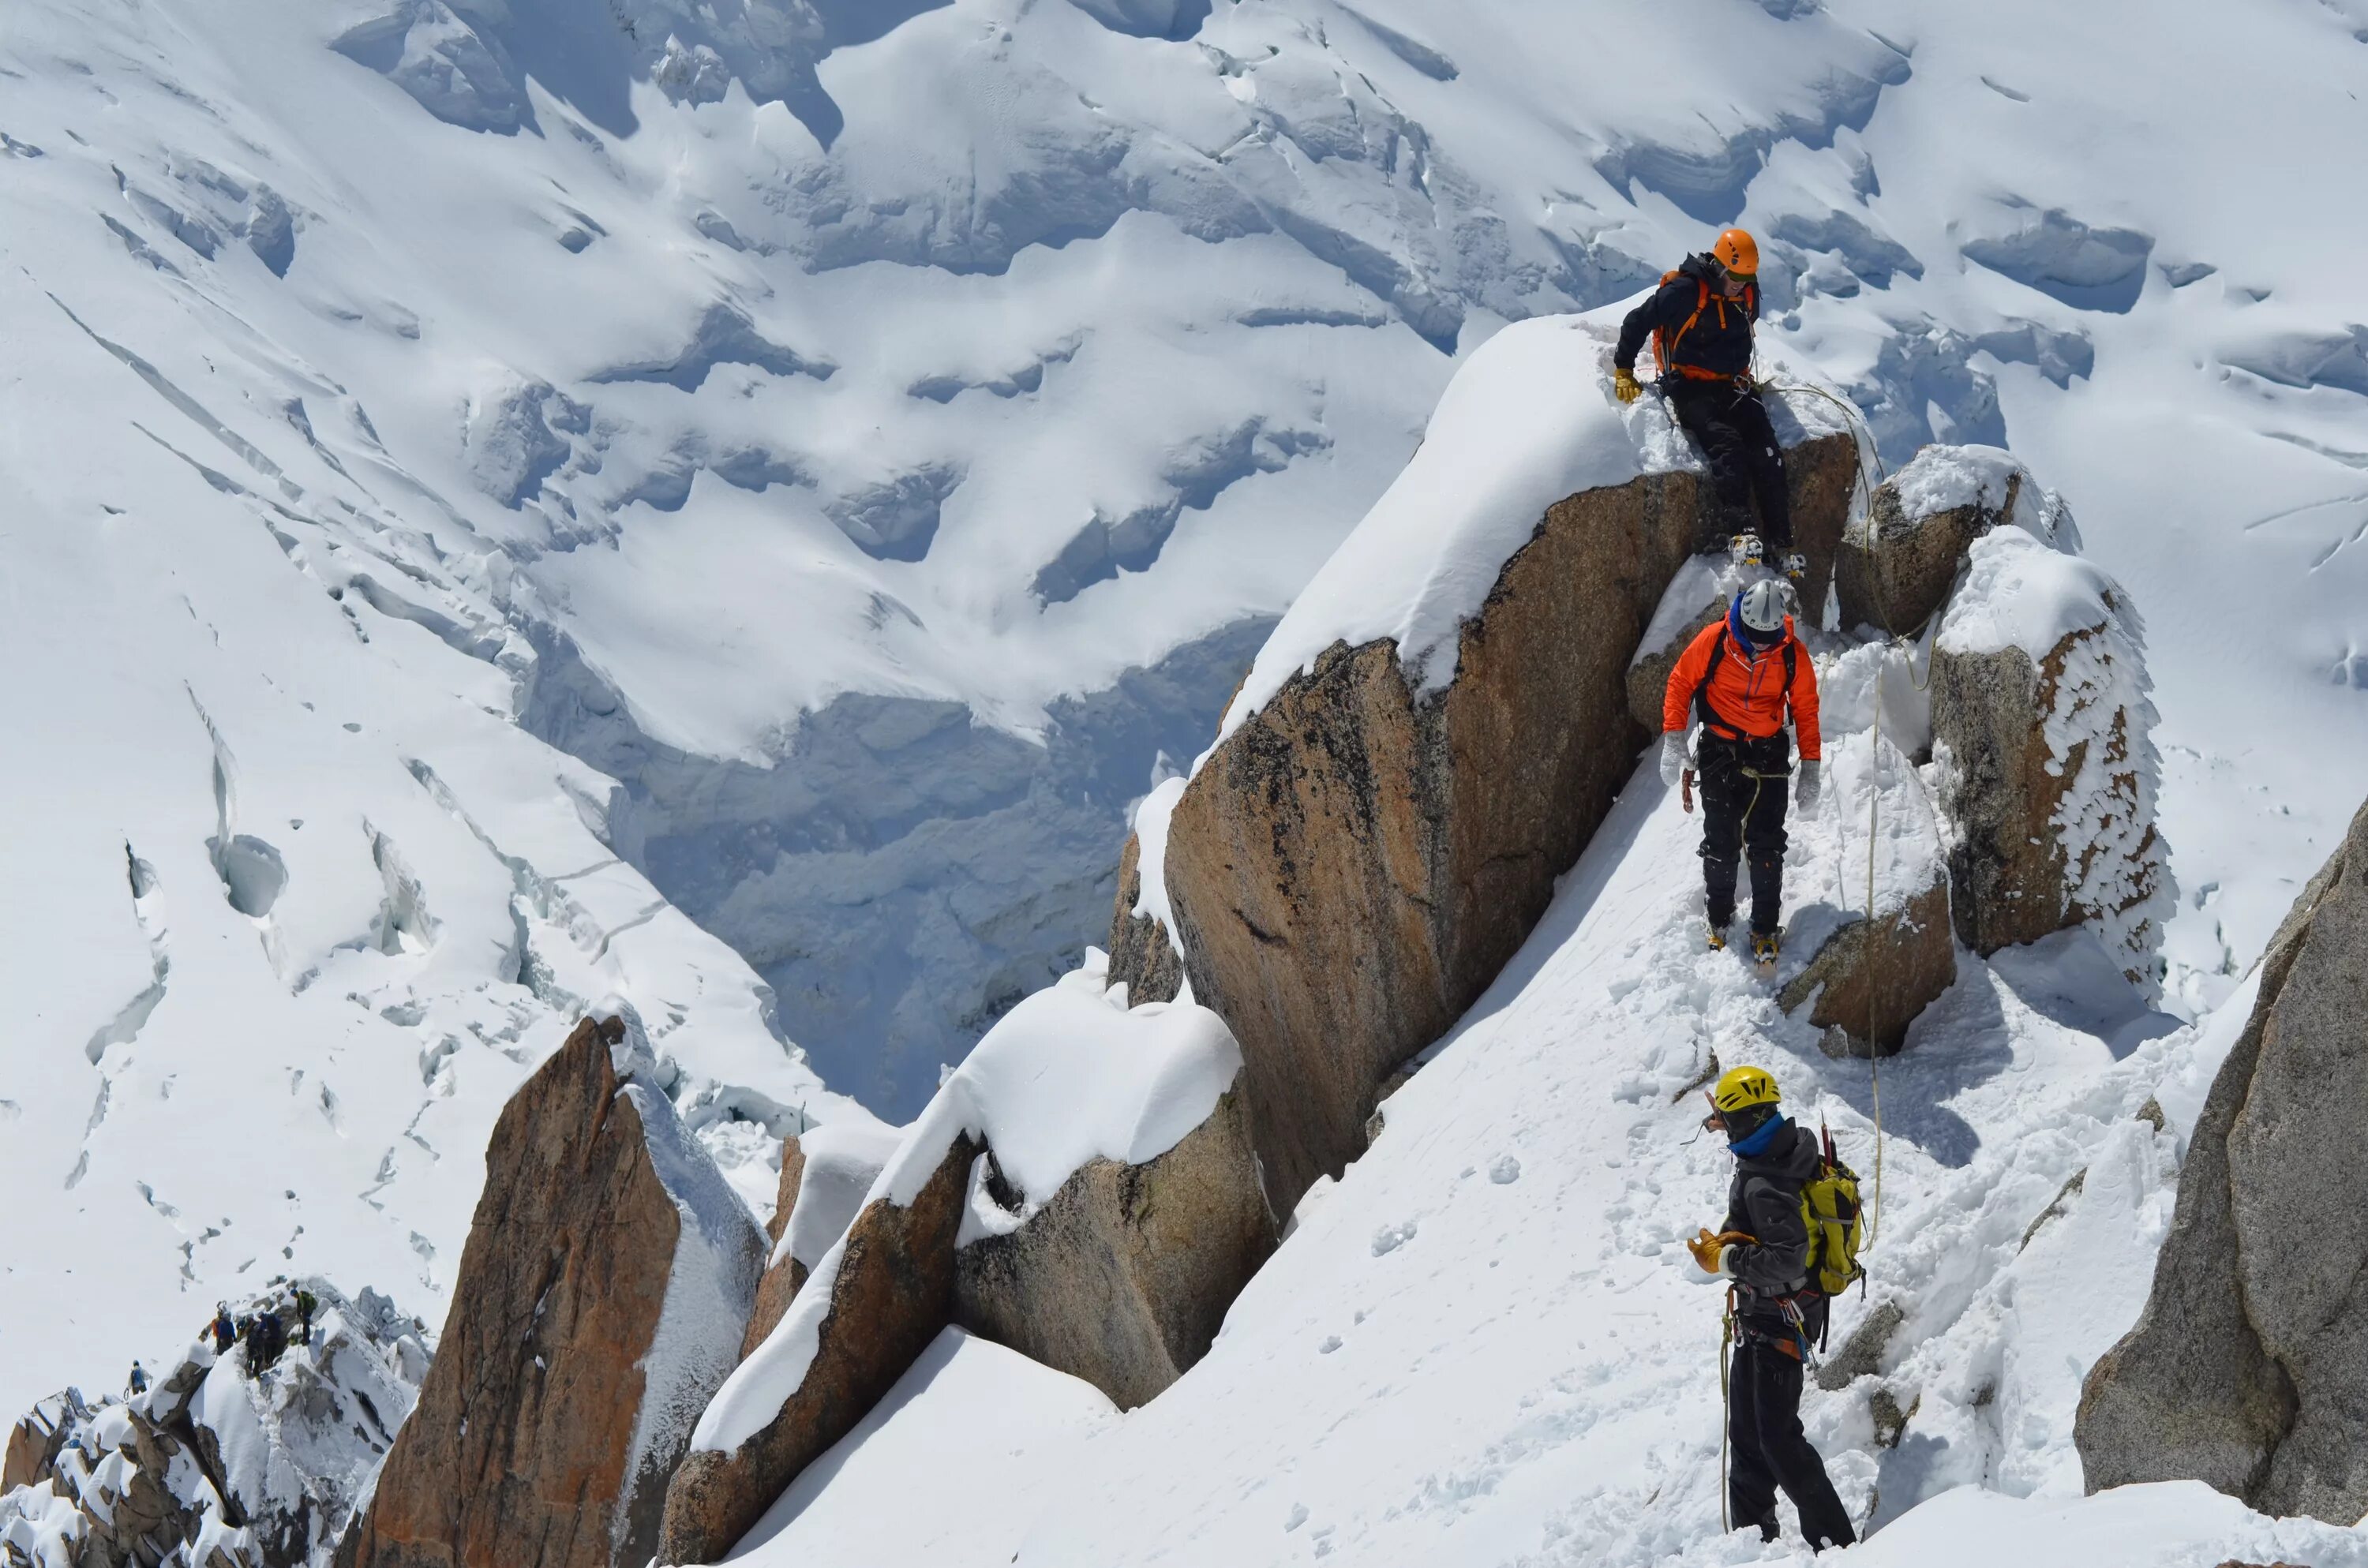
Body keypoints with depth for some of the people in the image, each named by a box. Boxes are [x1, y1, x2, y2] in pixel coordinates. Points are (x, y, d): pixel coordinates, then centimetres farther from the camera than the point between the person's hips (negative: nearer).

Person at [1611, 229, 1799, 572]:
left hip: (1733, 386, 6)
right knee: (1726, 443, -30)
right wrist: (1623, 370, 0)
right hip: (1692, 389, -6)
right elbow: (1637, 322, -4)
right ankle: (1740, 531, -39)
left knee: (1768, 456, -12)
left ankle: (1781, 543, -15)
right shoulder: (1684, 292, -13)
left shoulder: (1748, 295, 8)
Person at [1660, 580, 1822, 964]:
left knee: (1766, 846, -3)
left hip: (1768, 756, 0)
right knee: (1721, 843, 3)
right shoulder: (1713, 640, -13)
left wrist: (1810, 770, -2)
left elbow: (1806, 711, 1)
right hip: (1719, 754, 0)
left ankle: (1765, 929, 8)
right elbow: (1680, 683, -1)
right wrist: (1673, 740, -8)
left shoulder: (1793, 655, -10)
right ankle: (1718, 921, 20)